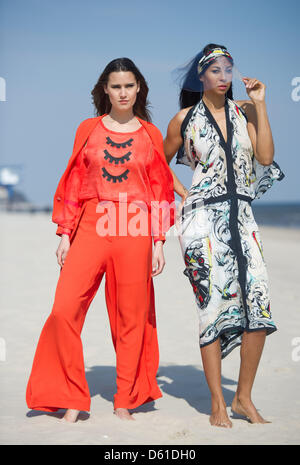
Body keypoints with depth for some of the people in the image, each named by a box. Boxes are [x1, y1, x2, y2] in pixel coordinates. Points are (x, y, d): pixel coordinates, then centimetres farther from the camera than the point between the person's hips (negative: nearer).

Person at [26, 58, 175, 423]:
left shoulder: (150, 135, 10)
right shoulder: (88, 130, 11)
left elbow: (160, 191, 9)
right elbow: (73, 184, 11)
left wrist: (159, 242, 2)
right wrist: (65, 234, 4)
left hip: (134, 232, 0)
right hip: (91, 227, 1)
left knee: (131, 317, 1)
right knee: (65, 310, -11)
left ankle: (124, 403, 14)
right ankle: (72, 401, 1)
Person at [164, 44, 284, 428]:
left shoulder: (243, 111, 10)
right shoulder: (185, 119, 4)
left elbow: (265, 157, -3)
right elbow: (160, 164, 16)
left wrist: (260, 105, -3)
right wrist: (183, 194, 4)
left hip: (240, 216, 3)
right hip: (203, 218, -3)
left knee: (259, 307, -4)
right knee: (214, 304, -6)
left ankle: (244, 398, 10)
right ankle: (218, 406, 3)